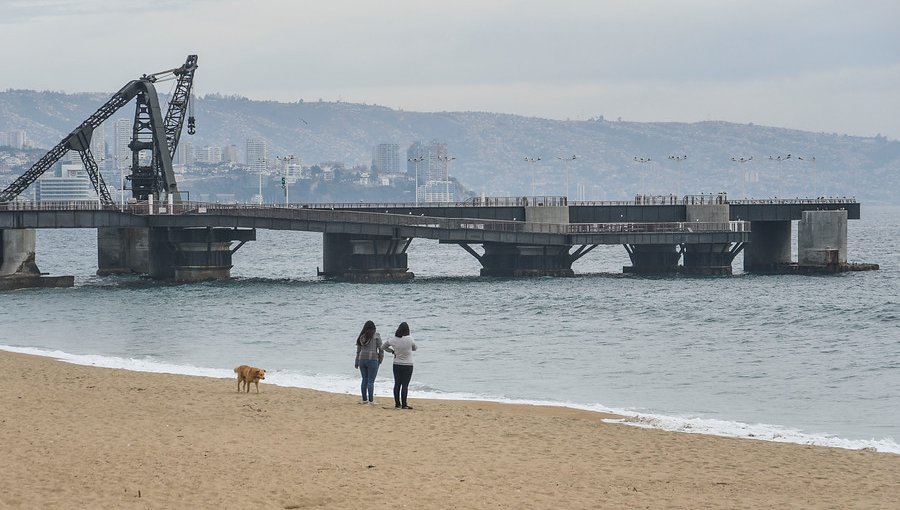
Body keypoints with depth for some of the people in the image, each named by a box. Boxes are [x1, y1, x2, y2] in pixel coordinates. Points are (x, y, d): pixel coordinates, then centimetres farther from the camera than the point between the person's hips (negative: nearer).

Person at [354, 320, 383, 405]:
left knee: (364, 380, 13)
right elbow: (381, 348, -5)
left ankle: (364, 399, 15)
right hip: (373, 360, -4)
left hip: (362, 359, 4)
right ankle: (371, 400, -3)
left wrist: (356, 363, 18)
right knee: (371, 381, -3)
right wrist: (380, 359, 8)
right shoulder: (376, 335, -4)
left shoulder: (361, 337, 8)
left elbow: (358, 350, 12)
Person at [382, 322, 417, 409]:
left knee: (397, 384, 11)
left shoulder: (393, 340, -5)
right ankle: (404, 404, -2)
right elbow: (414, 348, 3)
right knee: (405, 385, -2)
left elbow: (384, 346, 9)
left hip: (397, 365, 4)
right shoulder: (409, 339, -15)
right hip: (407, 365, -4)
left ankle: (397, 404, 15)